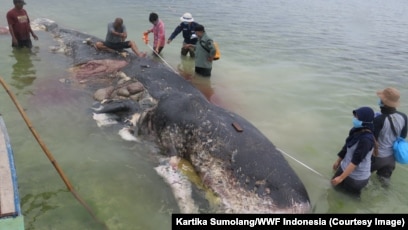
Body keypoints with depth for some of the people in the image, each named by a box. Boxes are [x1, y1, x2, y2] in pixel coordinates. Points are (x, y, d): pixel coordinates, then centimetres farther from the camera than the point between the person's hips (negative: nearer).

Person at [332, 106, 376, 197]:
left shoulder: (366, 139, -32)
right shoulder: (357, 131, -7)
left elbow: (355, 161, -30)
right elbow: (347, 146, 7)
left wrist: (341, 178, -26)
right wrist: (338, 161, 19)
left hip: (356, 177, -8)